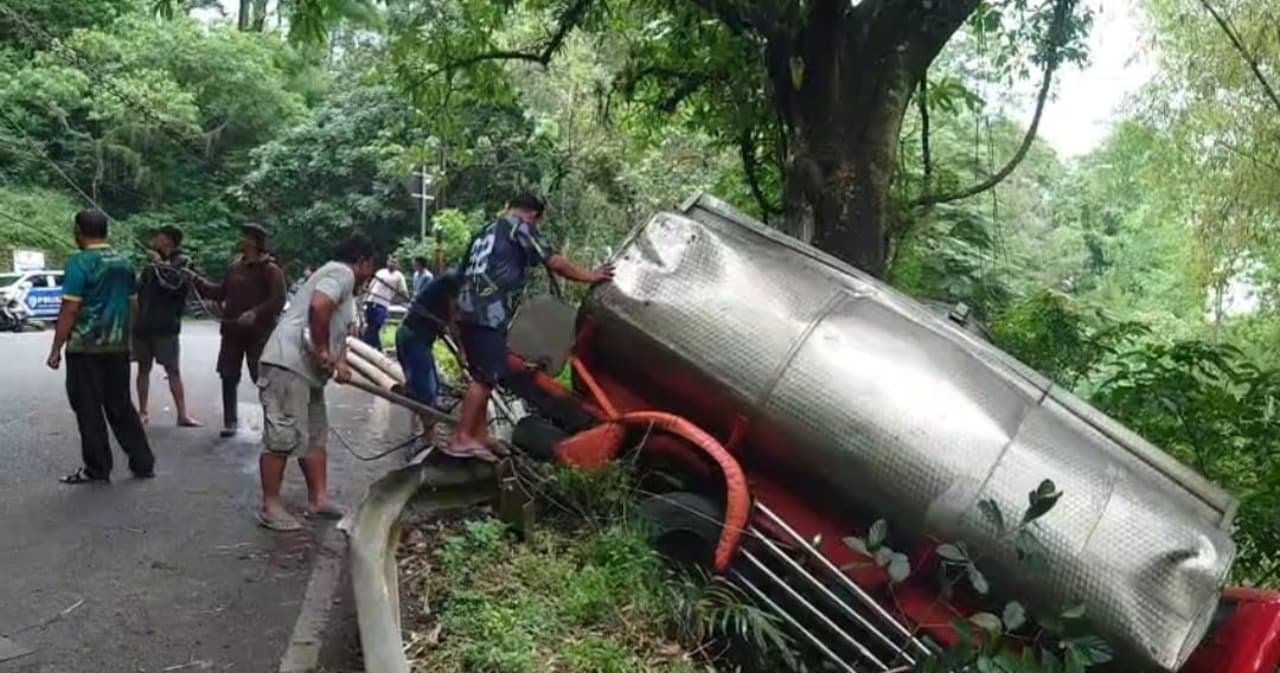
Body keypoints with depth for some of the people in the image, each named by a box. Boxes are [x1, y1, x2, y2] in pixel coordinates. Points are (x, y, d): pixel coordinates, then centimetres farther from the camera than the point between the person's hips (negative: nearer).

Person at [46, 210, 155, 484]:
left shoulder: (80, 262, -12)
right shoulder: (123, 262, 9)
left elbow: (70, 309, -17)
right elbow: (133, 304, 15)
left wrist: (56, 349, -12)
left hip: (85, 347, -6)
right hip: (117, 346, 7)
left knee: (89, 409, 3)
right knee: (121, 406, 14)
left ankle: (97, 469, 8)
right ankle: (143, 462, 15)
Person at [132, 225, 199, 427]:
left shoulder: (182, 262, -4)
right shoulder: (151, 263, 14)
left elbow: (176, 282, -25)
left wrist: (160, 264, -16)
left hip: (165, 326, -6)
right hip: (143, 324, 6)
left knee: (173, 370, -5)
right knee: (143, 368, 10)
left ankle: (182, 415, -4)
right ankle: (142, 412, 18)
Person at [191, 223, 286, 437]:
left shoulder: (270, 269, -9)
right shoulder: (235, 267, 12)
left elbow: (278, 300, -18)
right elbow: (221, 293, 20)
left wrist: (256, 313, -30)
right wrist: (198, 282, 11)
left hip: (258, 333, -7)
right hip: (232, 331, 7)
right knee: (228, 376, 9)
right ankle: (230, 421, 22)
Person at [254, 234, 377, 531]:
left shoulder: (345, 286, 24)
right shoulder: (341, 272, -8)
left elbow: (339, 332, 22)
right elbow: (318, 306, -27)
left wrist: (340, 362, 2)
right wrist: (322, 352, -18)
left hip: (308, 370, 11)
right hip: (288, 365, -11)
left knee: (314, 437, 13)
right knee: (282, 437, -9)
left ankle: (318, 500, 18)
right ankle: (270, 506, -3)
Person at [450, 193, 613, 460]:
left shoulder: (487, 232, 27)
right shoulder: (521, 227, 2)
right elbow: (554, 262, -2)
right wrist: (589, 276, 10)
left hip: (470, 311, 9)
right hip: (488, 315, -9)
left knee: (483, 377, 13)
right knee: (485, 378, -9)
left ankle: (479, 436, 16)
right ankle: (462, 439, -9)